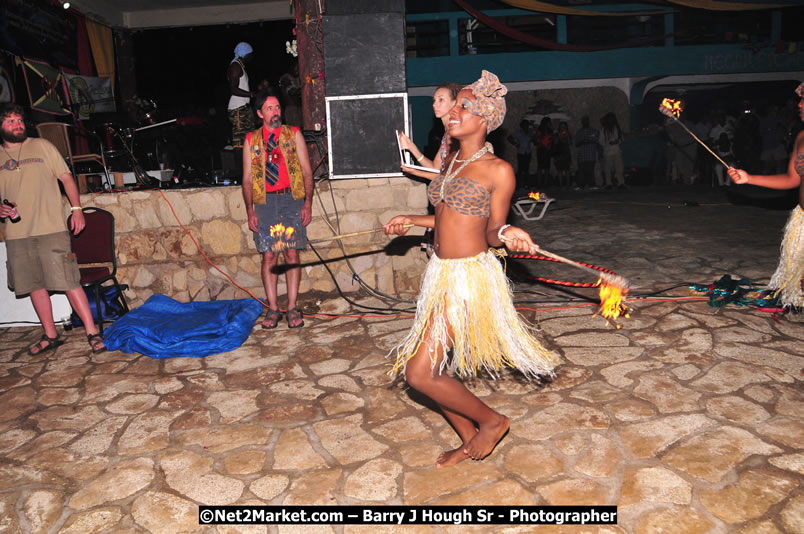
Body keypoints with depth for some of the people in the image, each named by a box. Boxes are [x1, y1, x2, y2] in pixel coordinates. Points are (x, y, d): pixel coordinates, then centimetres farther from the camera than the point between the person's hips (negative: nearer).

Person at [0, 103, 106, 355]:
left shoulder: (42, 146, 6)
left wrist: (76, 208, -7)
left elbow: (66, 177, 3)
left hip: (51, 228, -3)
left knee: (69, 281, -7)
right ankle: (50, 336, 19)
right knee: (35, 286, 8)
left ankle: (92, 332, -2)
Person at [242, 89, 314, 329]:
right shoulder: (251, 140, 11)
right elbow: (247, 178, 10)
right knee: (268, 256, -1)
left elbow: (307, 171, 6)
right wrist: (250, 210, 0)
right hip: (264, 202, 1)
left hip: (291, 200, -1)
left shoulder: (293, 134, 9)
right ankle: (272, 309, 7)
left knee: (292, 254, -2)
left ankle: (292, 308, 4)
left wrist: (308, 203, -4)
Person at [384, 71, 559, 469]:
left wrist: (507, 234, -27)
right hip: (441, 272, 8)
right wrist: (411, 221, 27)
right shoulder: (452, 160, 12)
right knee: (433, 368, 11)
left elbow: (493, 230, -6)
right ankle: (471, 440, 31)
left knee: (420, 373, -8)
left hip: (470, 275, -8)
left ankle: (491, 421, 15)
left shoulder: (498, 170, -10)